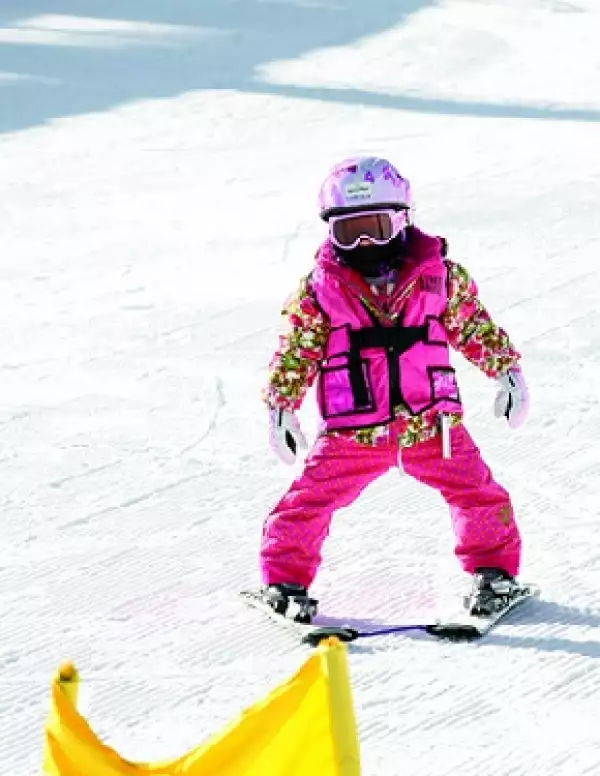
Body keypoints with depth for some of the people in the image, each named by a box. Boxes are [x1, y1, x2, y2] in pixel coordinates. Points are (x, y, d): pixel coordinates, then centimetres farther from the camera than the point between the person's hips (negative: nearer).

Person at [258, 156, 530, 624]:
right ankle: (285, 577, 13)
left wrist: (508, 370, 13)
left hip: (431, 424, 1)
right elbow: (295, 351, 7)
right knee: (310, 500, -4)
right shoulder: (320, 288, -1)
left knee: (477, 492, 2)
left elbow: (473, 325, 13)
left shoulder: (438, 274, 1)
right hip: (352, 433, -1)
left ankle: (494, 569, 22)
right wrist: (282, 405, 5)